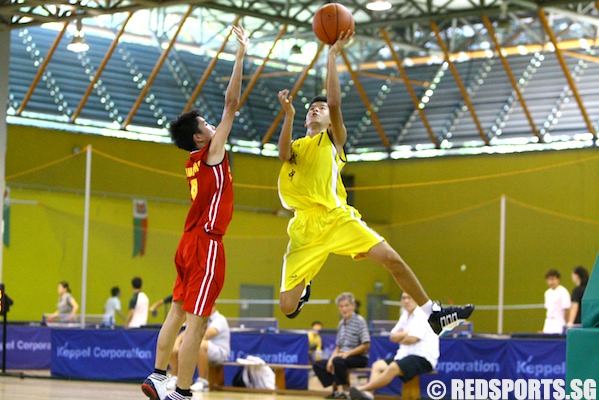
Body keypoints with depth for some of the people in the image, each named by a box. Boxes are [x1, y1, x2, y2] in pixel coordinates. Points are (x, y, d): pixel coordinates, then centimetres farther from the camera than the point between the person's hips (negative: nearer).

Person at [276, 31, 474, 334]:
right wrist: (289, 115, -22)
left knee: (390, 258, -16)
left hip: (337, 217, -1)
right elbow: (283, 154, -7)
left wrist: (333, 54, -7)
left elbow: (335, 103, -4)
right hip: (305, 226, 1)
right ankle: (303, 287, 29)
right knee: (288, 306, -8)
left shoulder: (333, 139, 14)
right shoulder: (295, 146, 20)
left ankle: (433, 314, -3)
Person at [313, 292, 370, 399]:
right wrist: (331, 359, -3)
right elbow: (338, 347, 15)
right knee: (317, 365, -5)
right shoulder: (341, 324, 13)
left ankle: (344, 389, -21)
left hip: (359, 358, -8)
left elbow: (366, 345, -15)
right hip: (342, 356, 8)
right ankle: (336, 387, -13)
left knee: (338, 361, -36)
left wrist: (348, 353, -20)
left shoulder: (360, 321, -9)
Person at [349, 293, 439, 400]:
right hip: (405, 355, 9)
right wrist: (405, 334, -5)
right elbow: (392, 336, 13)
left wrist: (399, 337, 4)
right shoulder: (405, 316, 21)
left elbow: (411, 339, -17)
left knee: (393, 367, -31)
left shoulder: (423, 316, -8)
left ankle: (363, 388, -35)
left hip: (423, 358, -9)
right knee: (377, 365, -7)